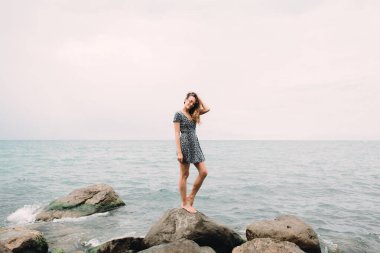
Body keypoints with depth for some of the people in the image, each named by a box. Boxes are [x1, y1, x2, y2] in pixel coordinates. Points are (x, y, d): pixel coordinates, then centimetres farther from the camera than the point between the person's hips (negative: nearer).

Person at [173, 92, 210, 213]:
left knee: (203, 172, 0)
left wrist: (198, 98, 14)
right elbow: (177, 134, -9)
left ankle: (191, 197, 13)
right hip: (185, 145, -7)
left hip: (195, 145, 7)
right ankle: (184, 203, 9)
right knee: (184, 175, 0)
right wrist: (179, 152, -16)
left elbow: (207, 109, 13)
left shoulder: (193, 114, 16)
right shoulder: (178, 114, -3)